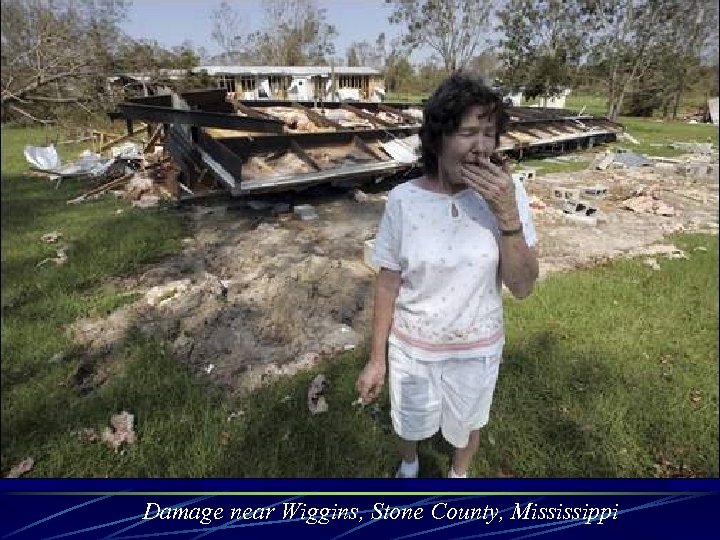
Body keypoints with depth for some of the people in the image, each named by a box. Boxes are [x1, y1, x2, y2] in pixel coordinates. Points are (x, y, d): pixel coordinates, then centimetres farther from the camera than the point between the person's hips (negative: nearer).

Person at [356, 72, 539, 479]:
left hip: (477, 349, 1)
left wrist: (508, 214, -31)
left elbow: (523, 287, -18)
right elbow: (388, 284, -10)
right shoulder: (404, 200, -18)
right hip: (412, 347, 0)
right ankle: (409, 465, 62)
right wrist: (377, 358, -4)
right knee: (411, 421, 26)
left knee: (467, 425, 27)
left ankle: (459, 474, 62)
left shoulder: (507, 193, -17)